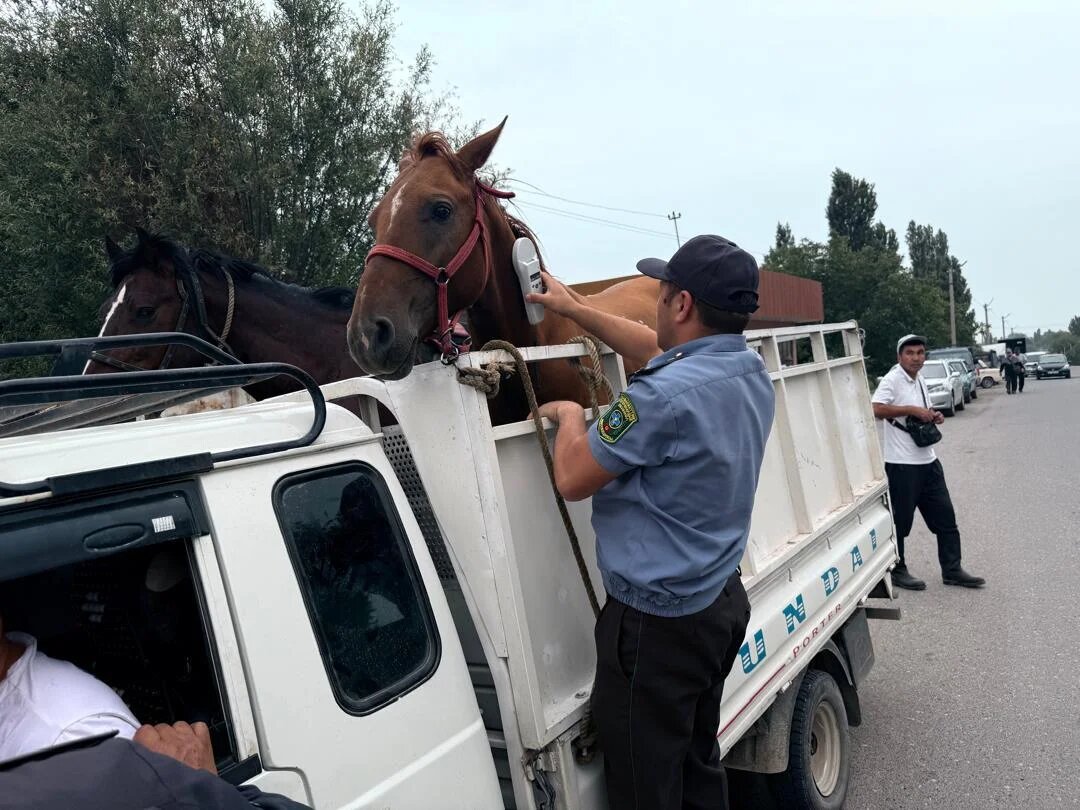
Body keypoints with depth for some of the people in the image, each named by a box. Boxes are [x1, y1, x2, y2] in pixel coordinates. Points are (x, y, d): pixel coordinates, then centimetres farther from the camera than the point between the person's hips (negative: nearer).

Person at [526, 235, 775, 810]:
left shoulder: (664, 395, -27)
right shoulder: (751, 371, 1)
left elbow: (572, 479, -16)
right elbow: (659, 349, 18)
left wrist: (569, 414, 3)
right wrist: (574, 308, 22)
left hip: (656, 622, -9)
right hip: (723, 600, 9)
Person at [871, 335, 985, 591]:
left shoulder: (920, 380, 14)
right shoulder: (891, 380, -12)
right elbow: (876, 409, -28)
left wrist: (934, 417, 5)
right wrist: (912, 409, -25)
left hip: (927, 460, 9)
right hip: (902, 464, -8)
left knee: (945, 516, 12)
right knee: (900, 520, 3)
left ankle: (952, 570, 22)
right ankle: (897, 571, 17)